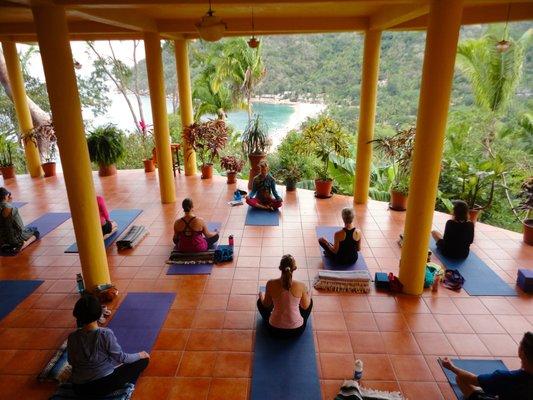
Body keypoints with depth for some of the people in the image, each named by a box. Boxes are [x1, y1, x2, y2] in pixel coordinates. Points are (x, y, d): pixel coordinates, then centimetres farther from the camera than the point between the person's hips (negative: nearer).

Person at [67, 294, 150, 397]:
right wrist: (140, 355, 7)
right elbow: (121, 358, -11)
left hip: (79, 388, 6)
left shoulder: (72, 337, -10)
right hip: (104, 385, -6)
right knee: (143, 360, 6)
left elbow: (71, 362, 6)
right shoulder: (106, 334, -23)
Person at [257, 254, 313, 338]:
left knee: (260, 301, 27)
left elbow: (266, 305, -1)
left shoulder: (271, 284, -19)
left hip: (275, 330, 1)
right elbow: (305, 306, -2)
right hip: (297, 330, 0)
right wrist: (308, 296, 19)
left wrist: (261, 295, 21)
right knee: (310, 301, 27)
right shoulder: (301, 286, -20)